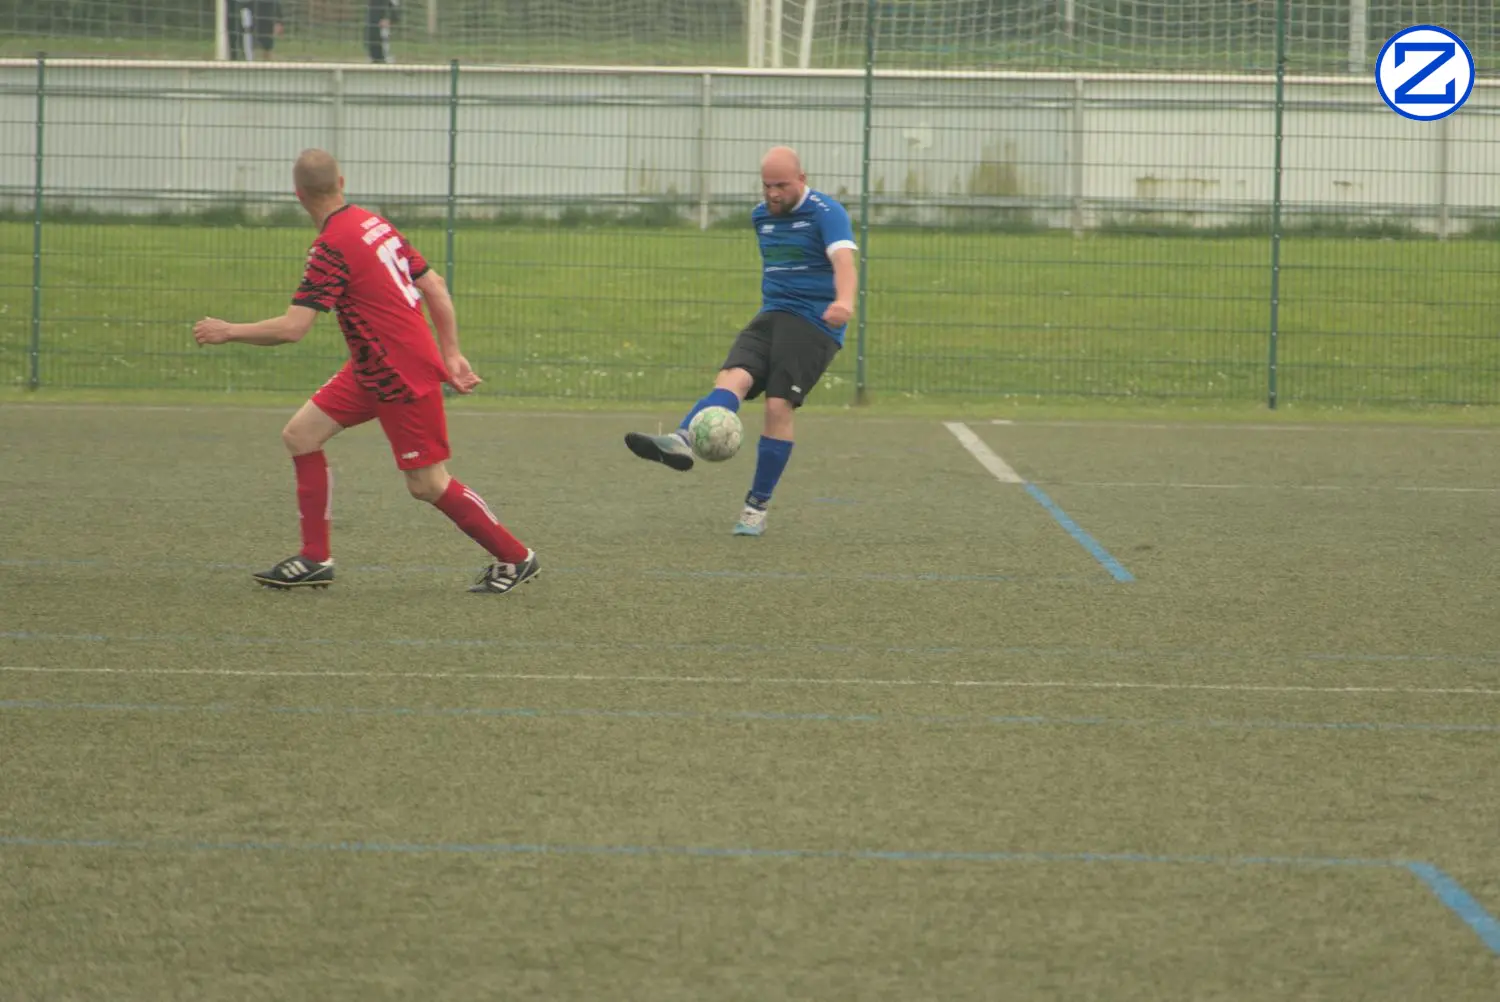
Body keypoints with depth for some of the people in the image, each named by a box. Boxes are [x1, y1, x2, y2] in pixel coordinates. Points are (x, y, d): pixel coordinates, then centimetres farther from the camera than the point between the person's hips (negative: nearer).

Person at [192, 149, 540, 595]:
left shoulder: (332, 248, -21)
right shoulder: (375, 224, 5)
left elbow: (292, 328, -25)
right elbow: (434, 286, 8)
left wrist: (229, 332, -11)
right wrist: (450, 354, 14)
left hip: (403, 376, -9)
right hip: (371, 369, 9)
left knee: (428, 484, -1)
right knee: (300, 436, 8)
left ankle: (515, 558, 12)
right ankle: (315, 559, 10)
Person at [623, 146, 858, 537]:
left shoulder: (826, 213, -8)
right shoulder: (761, 216, 15)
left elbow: (843, 261, -26)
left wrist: (844, 302, -44)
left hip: (814, 324, -6)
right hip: (771, 317, 6)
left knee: (778, 406, -15)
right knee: (732, 378, -20)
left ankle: (758, 507, -5)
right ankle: (682, 442, -47)